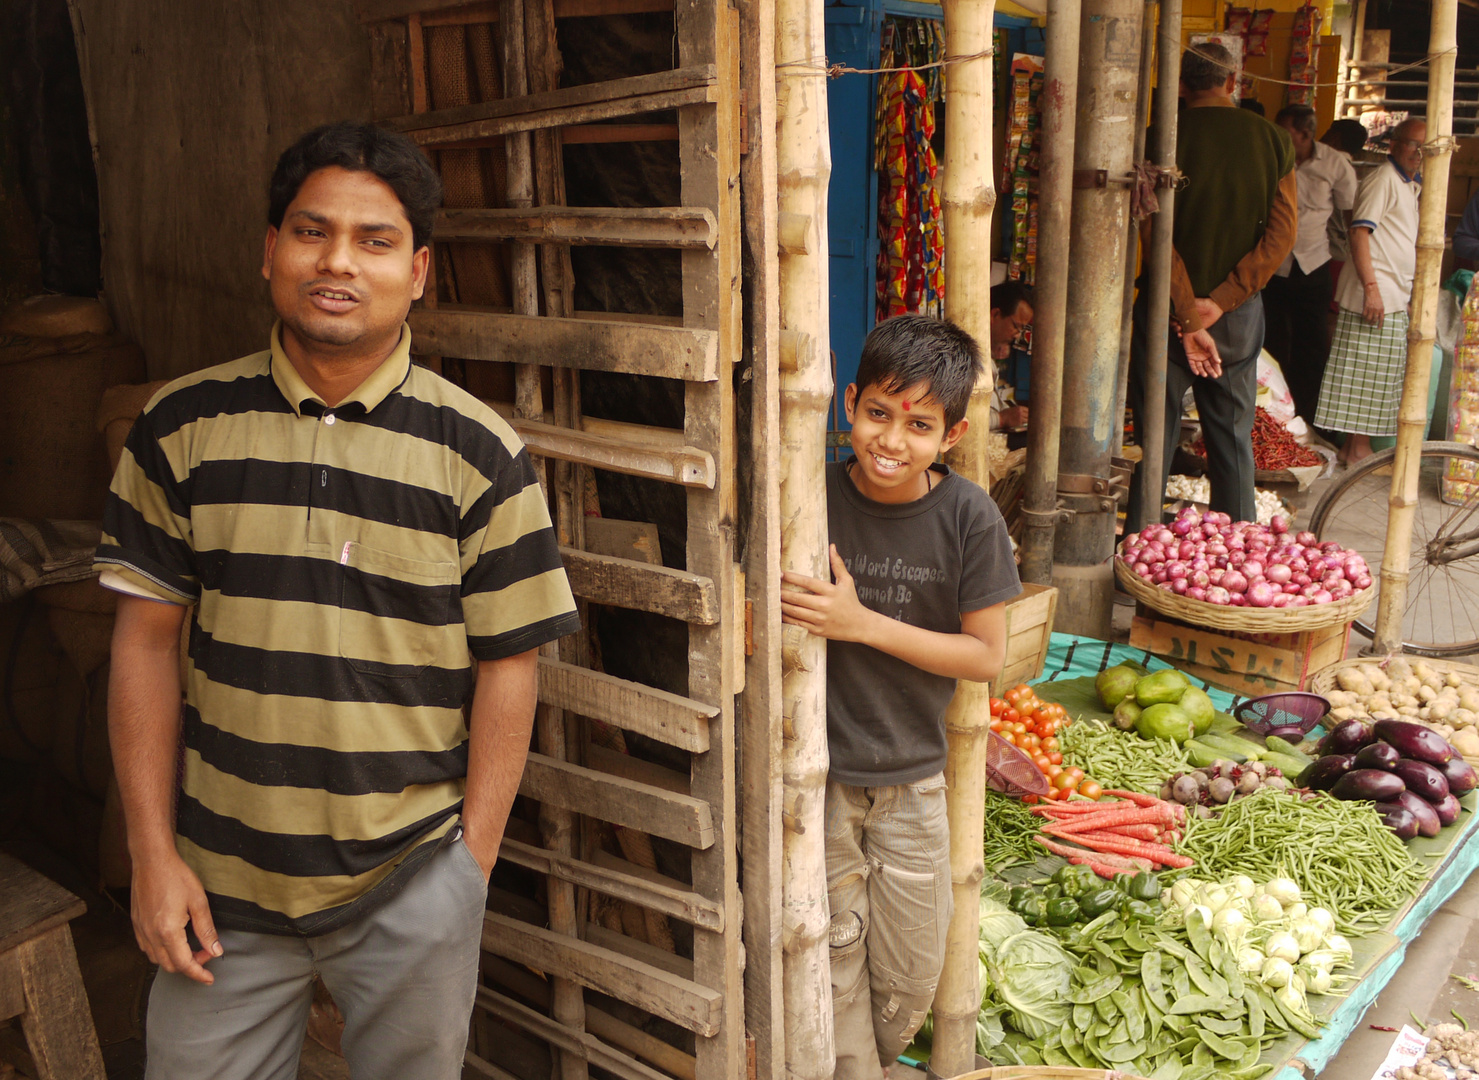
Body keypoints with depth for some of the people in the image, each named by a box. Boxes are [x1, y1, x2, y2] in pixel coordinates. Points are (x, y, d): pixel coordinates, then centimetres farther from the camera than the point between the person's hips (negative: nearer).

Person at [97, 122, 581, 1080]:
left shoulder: (479, 452, -8)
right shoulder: (182, 427, -2)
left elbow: (506, 666, -6)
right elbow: (147, 641, 1)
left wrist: (472, 864, -5)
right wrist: (153, 853, 0)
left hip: (412, 884, -1)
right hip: (222, 881, 2)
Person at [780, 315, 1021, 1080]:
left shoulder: (968, 518, -11)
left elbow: (986, 656, -9)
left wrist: (862, 623, -19)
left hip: (911, 779, 1)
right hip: (816, 773, -1)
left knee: (910, 981, 15)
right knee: (833, 968, 11)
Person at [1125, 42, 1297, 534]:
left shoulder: (1163, 137, -8)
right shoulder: (1273, 139, 2)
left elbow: (1156, 237, -16)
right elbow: (1281, 234, -5)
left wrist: (1189, 320, -14)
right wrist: (1219, 304, -10)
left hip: (1168, 309, -3)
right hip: (1240, 310, 3)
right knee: (1234, 442, 12)